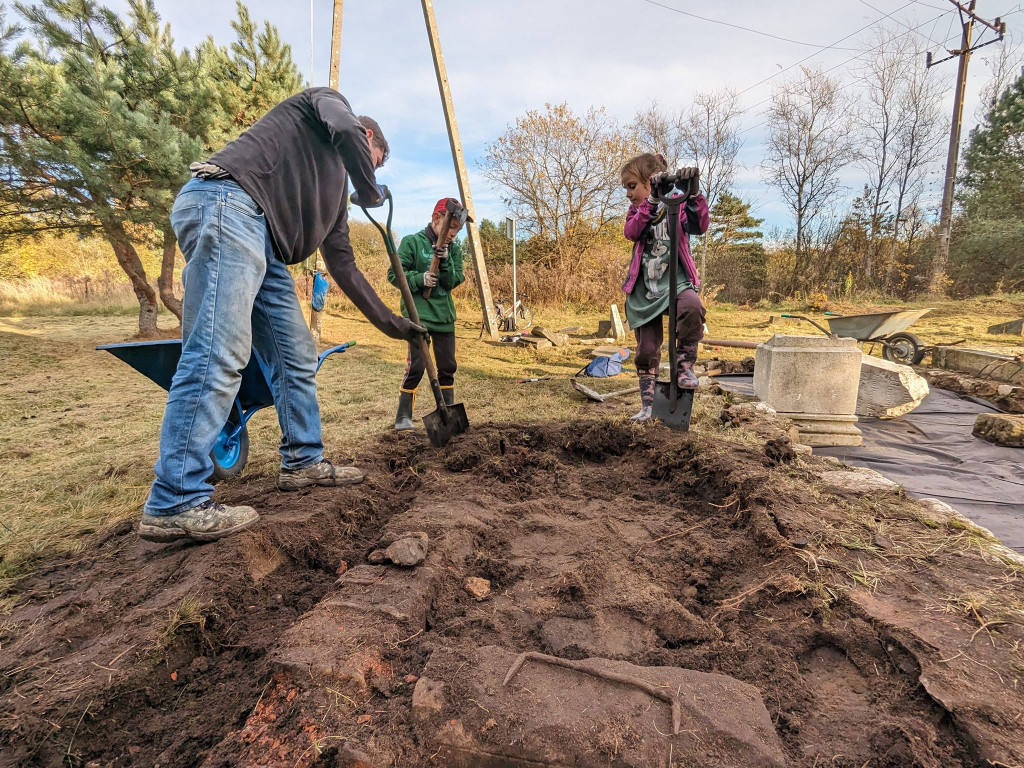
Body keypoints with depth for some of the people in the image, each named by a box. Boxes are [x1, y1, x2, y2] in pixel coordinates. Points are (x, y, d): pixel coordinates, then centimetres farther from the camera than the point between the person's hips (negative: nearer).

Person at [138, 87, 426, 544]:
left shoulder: (336, 190, 32)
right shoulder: (327, 100, 18)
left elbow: (344, 267, 27)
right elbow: (345, 130, -8)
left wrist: (392, 323, 25)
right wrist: (372, 193, 9)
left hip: (263, 243, 9)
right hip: (226, 202, -9)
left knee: (297, 358, 8)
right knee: (218, 356, -17)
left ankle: (303, 462, 19)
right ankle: (173, 505, -14)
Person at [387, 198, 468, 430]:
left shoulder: (454, 249, 8)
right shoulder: (413, 242, -4)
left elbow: (454, 281, -1)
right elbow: (394, 274, -6)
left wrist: (445, 260, -17)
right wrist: (420, 278, -20)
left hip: (445, 316, 5)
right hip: (418, 315, -5)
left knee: (447, 367, 9)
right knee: (416, 367, -6)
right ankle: (403, 416, 5)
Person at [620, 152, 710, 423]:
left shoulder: (677, 205, 1)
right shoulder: (638, 209, 10)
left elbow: (699, 226, -18)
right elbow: (631, 232, -14)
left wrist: (693, 193, -31)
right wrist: (653, 200, -25)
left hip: (675, 281, -3)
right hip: (644, 289, 3)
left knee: (692, 306, -37)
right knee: (646, 351, 5)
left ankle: (685, 365, -17)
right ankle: (647, 406, 19)